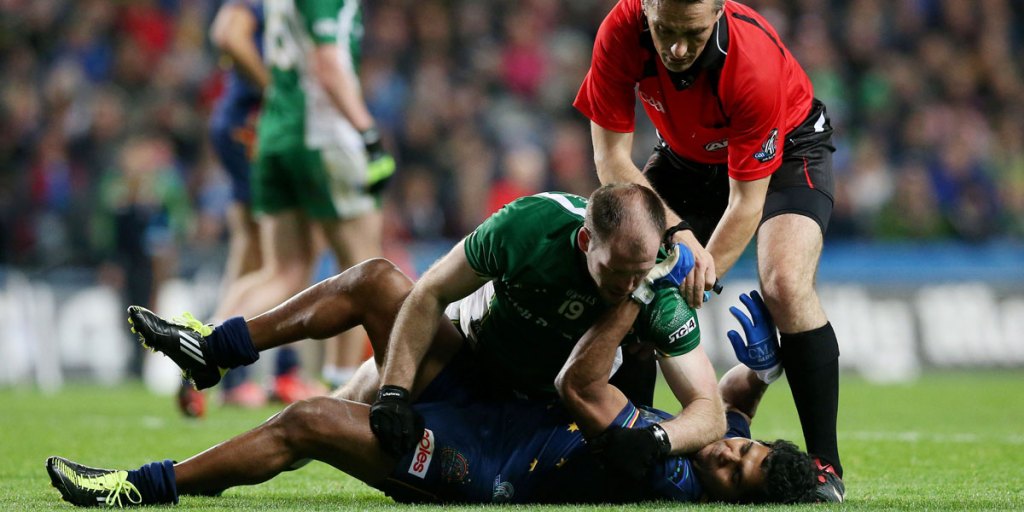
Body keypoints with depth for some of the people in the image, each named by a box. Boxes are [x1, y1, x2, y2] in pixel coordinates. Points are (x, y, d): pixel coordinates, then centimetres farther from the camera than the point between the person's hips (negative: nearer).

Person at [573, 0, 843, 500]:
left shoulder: (755, 63, -38)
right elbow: (611, 157, -21)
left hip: (786, 148, -4)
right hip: (687, 155, 4)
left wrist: (700, 277, -31)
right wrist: (678, 231, -32)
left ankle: (825, 466, -19)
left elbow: (746, 201, -29)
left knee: (785, 284, -27)